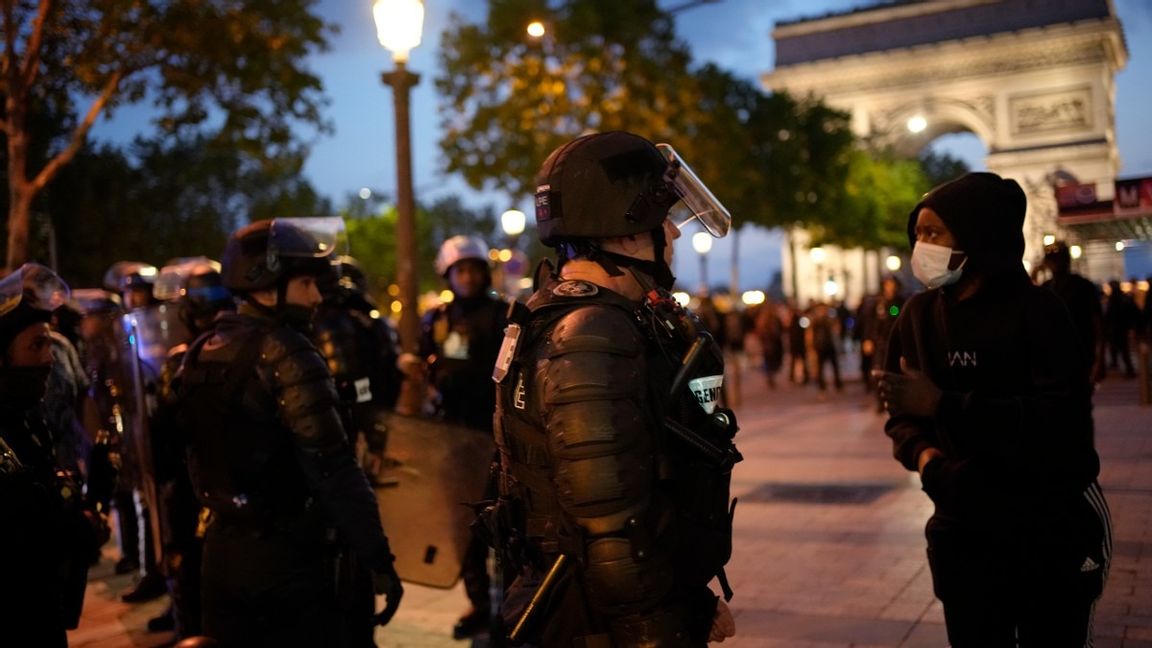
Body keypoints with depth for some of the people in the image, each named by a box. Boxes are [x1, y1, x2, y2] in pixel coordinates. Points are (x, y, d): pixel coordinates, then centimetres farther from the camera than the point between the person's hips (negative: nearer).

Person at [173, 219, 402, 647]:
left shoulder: (201, 353, 8)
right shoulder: (285, 354, -17)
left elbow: (199, 453, 16)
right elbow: (333, 472, -22)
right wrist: (378, 559, -19)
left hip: (222, 551, 8)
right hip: (289, 559, -8)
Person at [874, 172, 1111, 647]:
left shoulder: (1036, 310, -14)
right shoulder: (918, 315, 1)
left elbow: (1063, 418, -24)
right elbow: (902, 413, 5)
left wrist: (943, 405, -27)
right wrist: (922, 454, -17)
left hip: (1053, 530, -4)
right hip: (964, 531, 4)